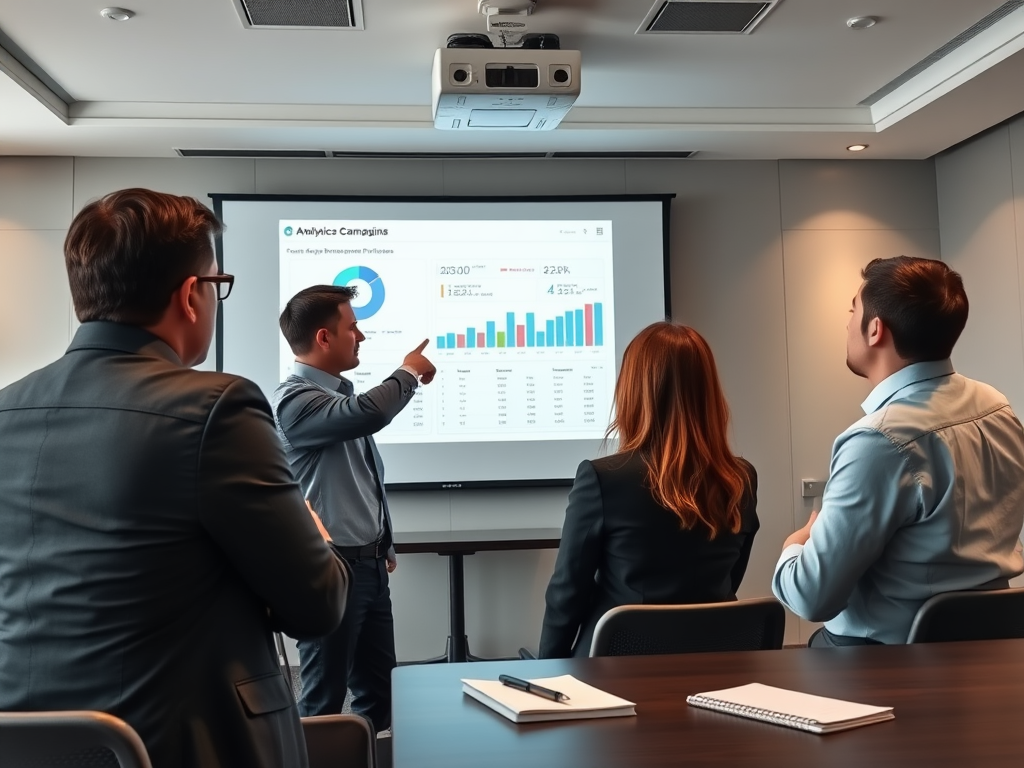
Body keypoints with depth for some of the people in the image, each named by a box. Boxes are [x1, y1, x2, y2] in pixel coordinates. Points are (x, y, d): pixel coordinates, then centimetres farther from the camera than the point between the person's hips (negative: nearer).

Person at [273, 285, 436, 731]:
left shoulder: (343, 395, 11)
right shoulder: (295, 400, -18)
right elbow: (369, 414, -36)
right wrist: (409, 373, -17)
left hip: (369, 563, 9)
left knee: (379, 689, 17)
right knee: (324, 698, 3)